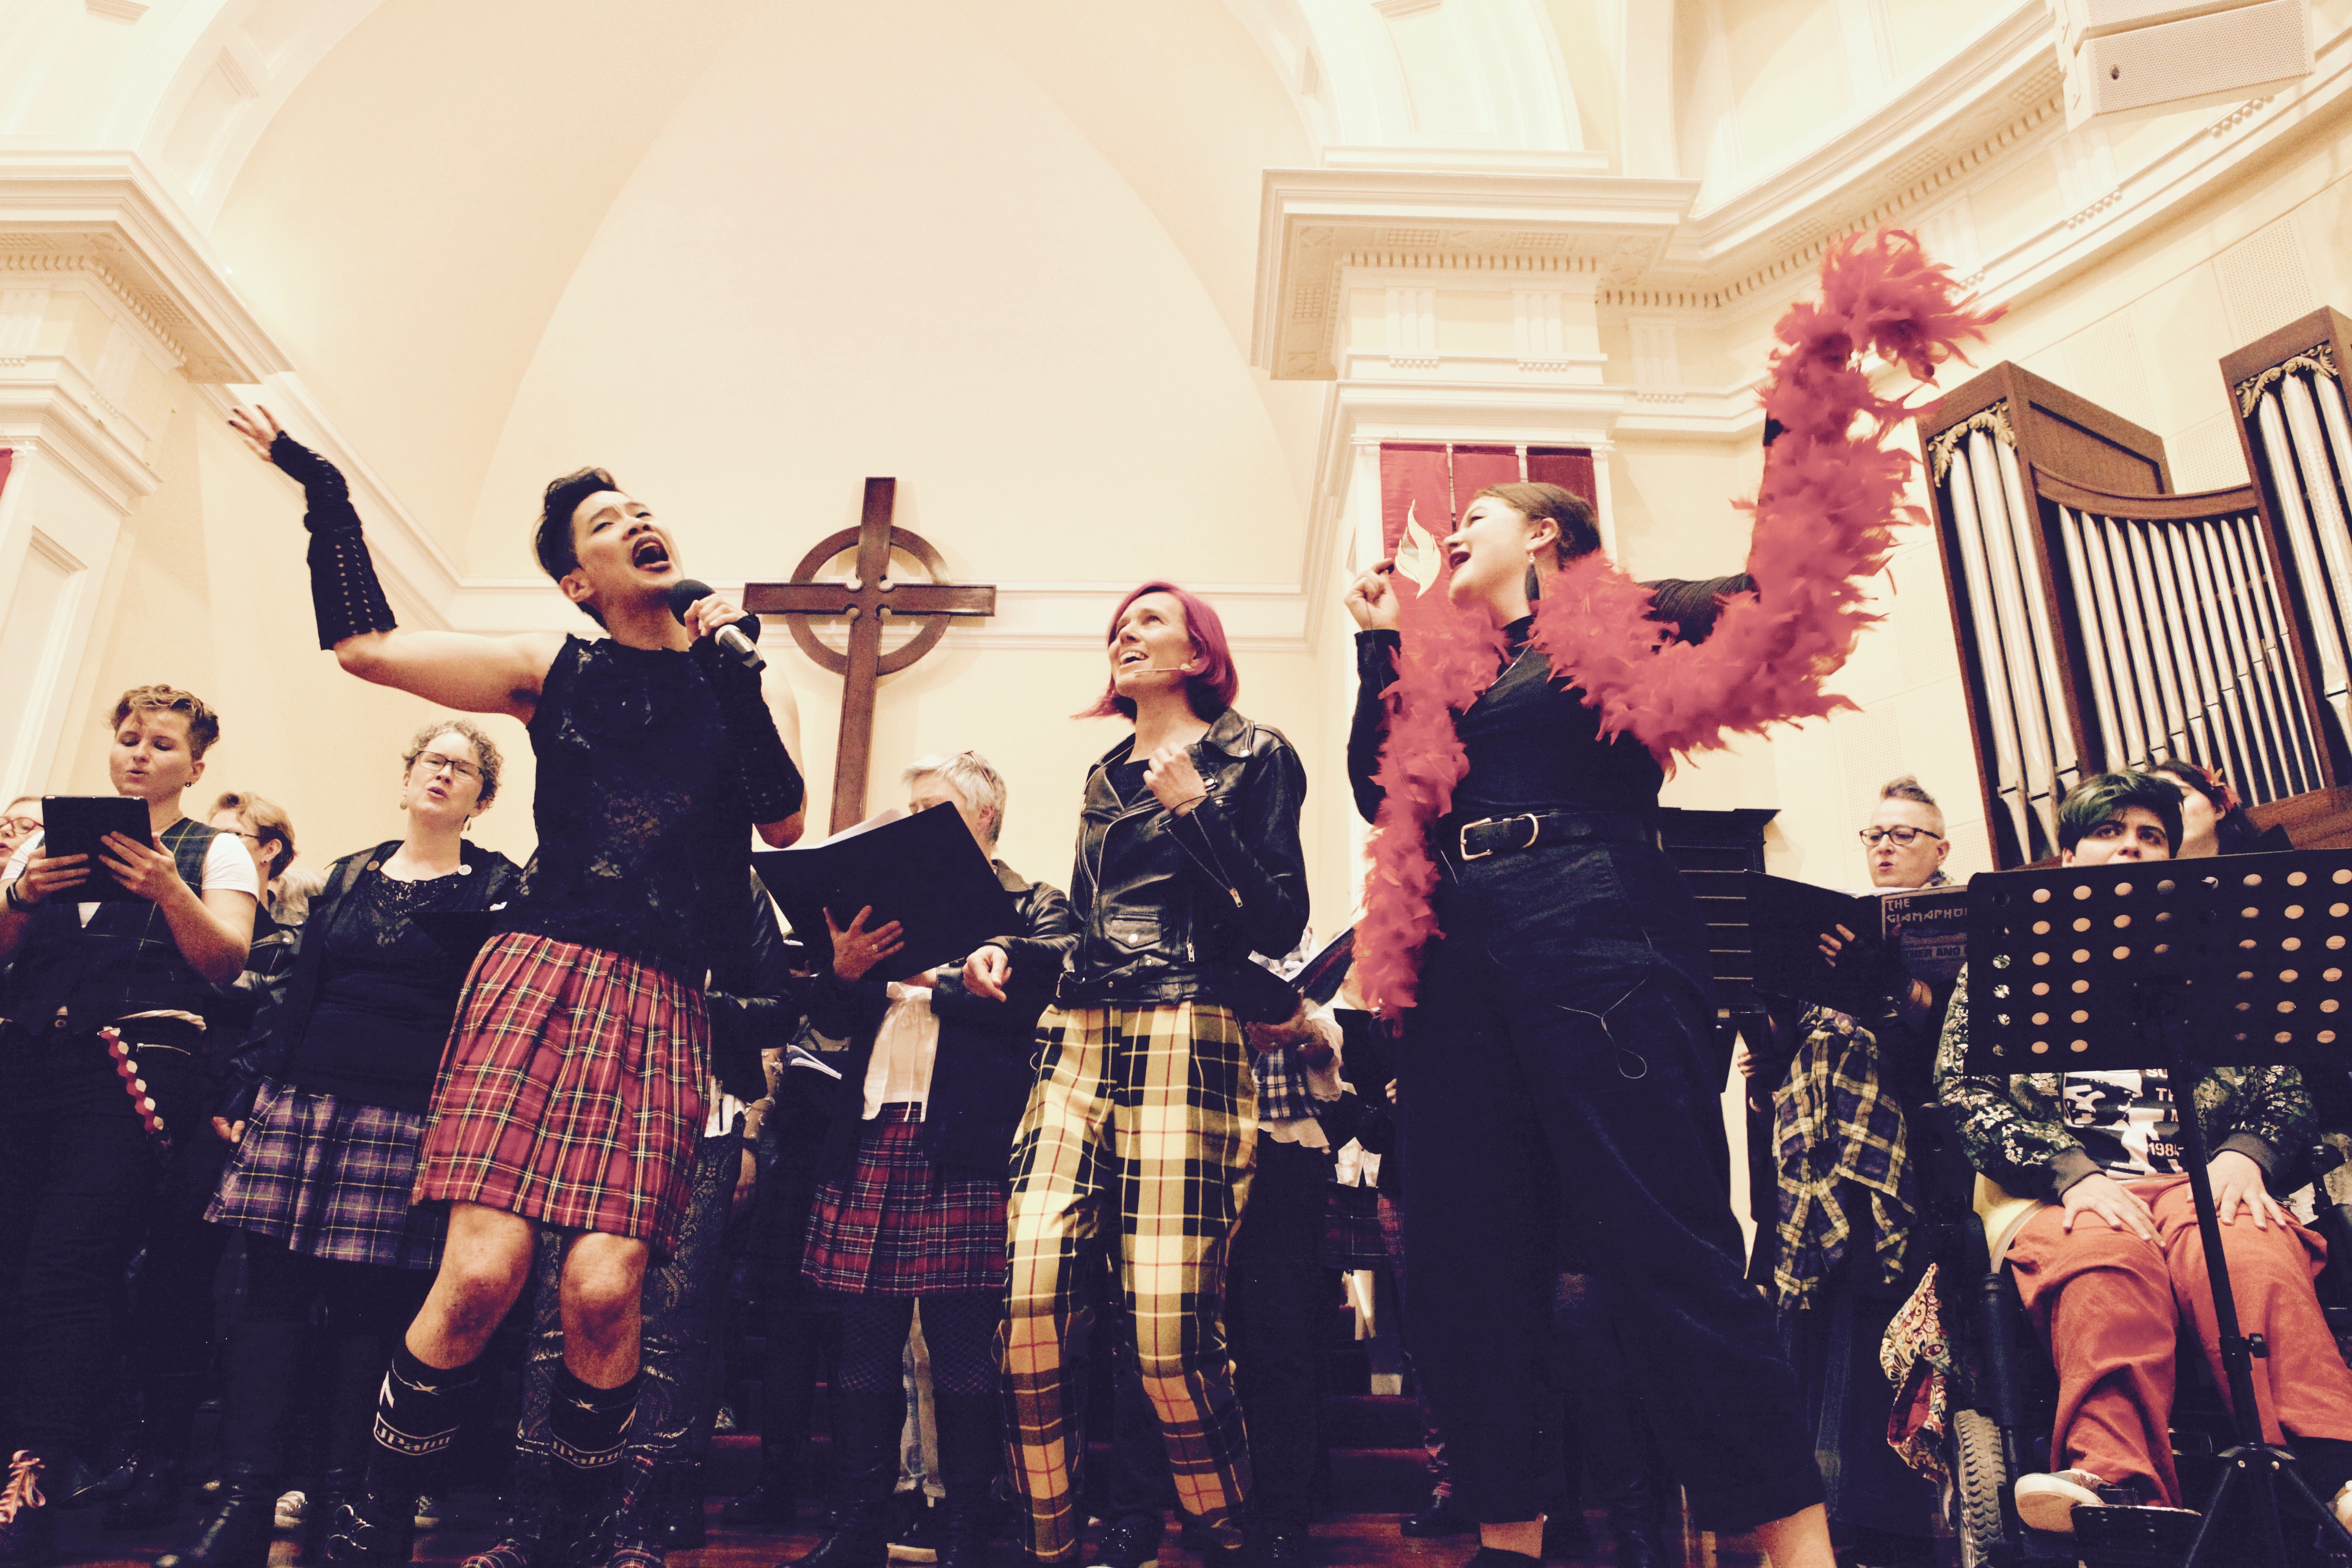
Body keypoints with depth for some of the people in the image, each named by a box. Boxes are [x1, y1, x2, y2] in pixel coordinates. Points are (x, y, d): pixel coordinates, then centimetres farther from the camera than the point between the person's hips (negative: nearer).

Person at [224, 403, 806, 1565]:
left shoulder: (751, 687, 14)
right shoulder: (558, 669, 12)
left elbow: (783, 822, -2)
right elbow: (363, 645, 9)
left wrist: (728, 665, -4)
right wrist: (326, 494, 9)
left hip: (661, 1000, 1)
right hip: (540, 970, 0)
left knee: (602, 1284, -11)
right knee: (482, 1270, -12)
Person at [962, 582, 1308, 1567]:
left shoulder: (1255, 757, 7)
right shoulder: (1105, 776, 23)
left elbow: (1281, 926, -2)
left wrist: (1195, 809, -8)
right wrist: (1011, 956, 8)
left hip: (1187, 1042, -5)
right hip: (1076, 1040, 5)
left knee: (1170, 1336, -12)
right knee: (1027, 1310, -9)